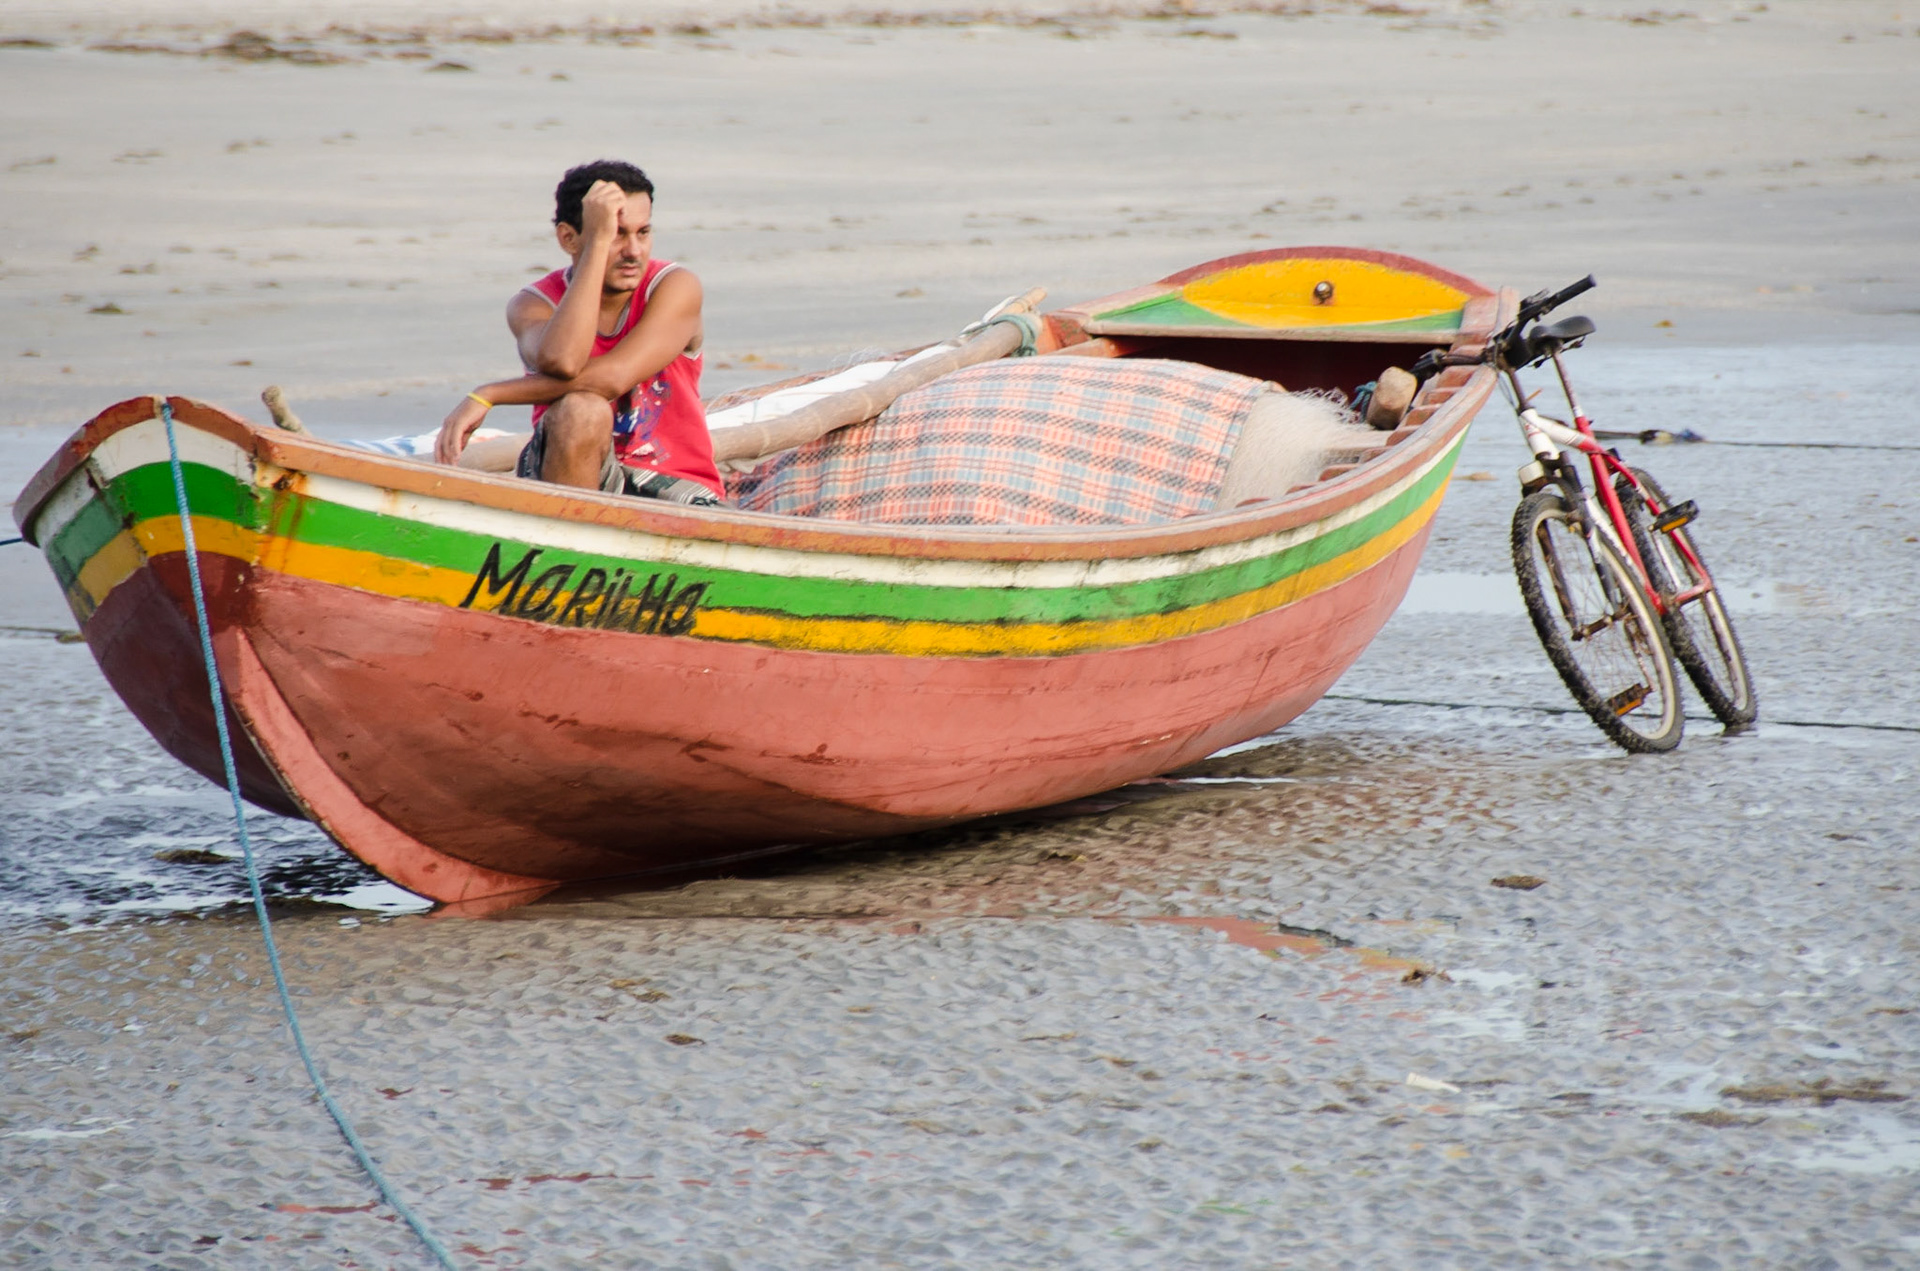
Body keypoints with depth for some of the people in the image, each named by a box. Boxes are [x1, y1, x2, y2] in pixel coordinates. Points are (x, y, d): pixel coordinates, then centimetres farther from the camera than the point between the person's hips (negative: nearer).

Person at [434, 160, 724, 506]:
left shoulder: (676, 288, -8)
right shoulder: (533, 304, -6)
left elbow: (610, 378, -24)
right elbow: (560, 362, -32)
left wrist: (486, 396, -22)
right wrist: (598, 242, -28)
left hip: (674, 484, 0)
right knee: (581, 408, -31)